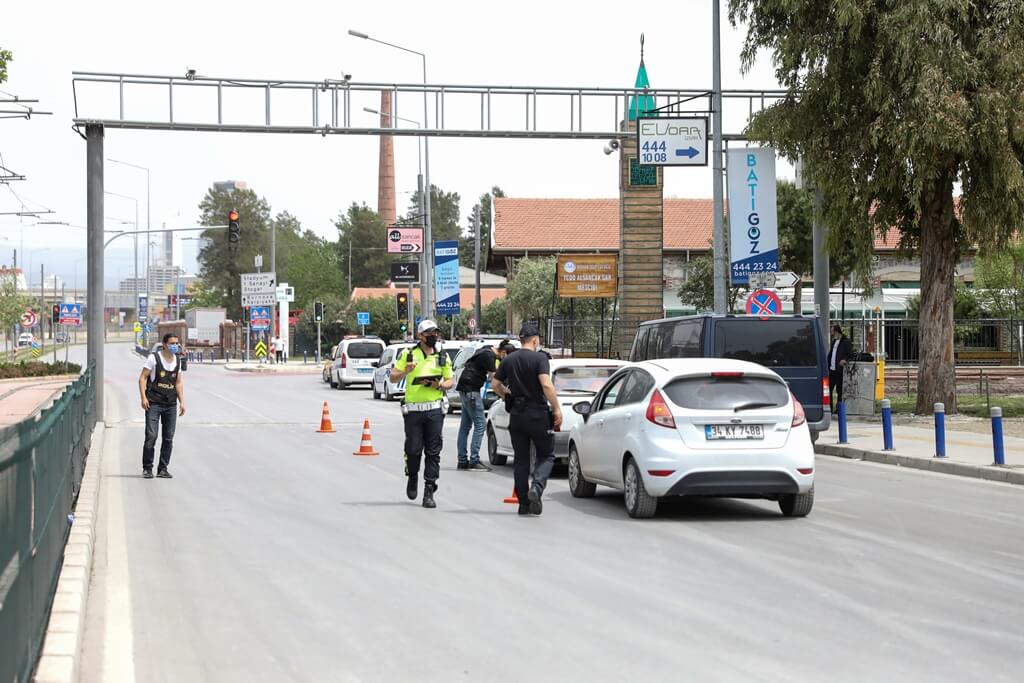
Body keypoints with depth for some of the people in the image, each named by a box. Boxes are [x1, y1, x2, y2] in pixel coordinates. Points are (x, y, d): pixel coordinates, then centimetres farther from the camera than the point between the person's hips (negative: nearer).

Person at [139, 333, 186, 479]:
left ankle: (163, 469, 12)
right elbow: (142, 378, -4)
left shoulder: (177, 361, 12)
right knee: (151, 436, -11)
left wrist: (182, 401, 10)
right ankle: (147, 468, -2)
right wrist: (143, 397, -14)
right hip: (154, 403, -5)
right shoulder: (154, 358, -4)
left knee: (168, 438, 4)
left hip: (171, 404, 5)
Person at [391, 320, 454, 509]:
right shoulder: (408, 354, 5)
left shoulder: (443, 357, 11)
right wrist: (405, 371, -15)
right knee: (413, 449, 0)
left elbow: (449, 381, 15)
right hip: (413, 409, -1)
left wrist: (439, 385, -7)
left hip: (435, 409, 1)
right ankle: (412, 477, 29)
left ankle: (429, 491, 1)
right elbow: (393, 378, 6)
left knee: (433, 451, -2)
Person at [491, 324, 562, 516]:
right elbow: (546, 385, -21)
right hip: (538, 414, -4)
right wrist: (557, 409, -15)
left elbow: (495, 385, 11)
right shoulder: (540, 358, -9)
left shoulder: (509, 360, 7)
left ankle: (524, 503, 8)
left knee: (521, 459, 10)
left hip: (516, 414, 4)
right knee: (546, 455, 8)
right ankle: (537, 486, -19)